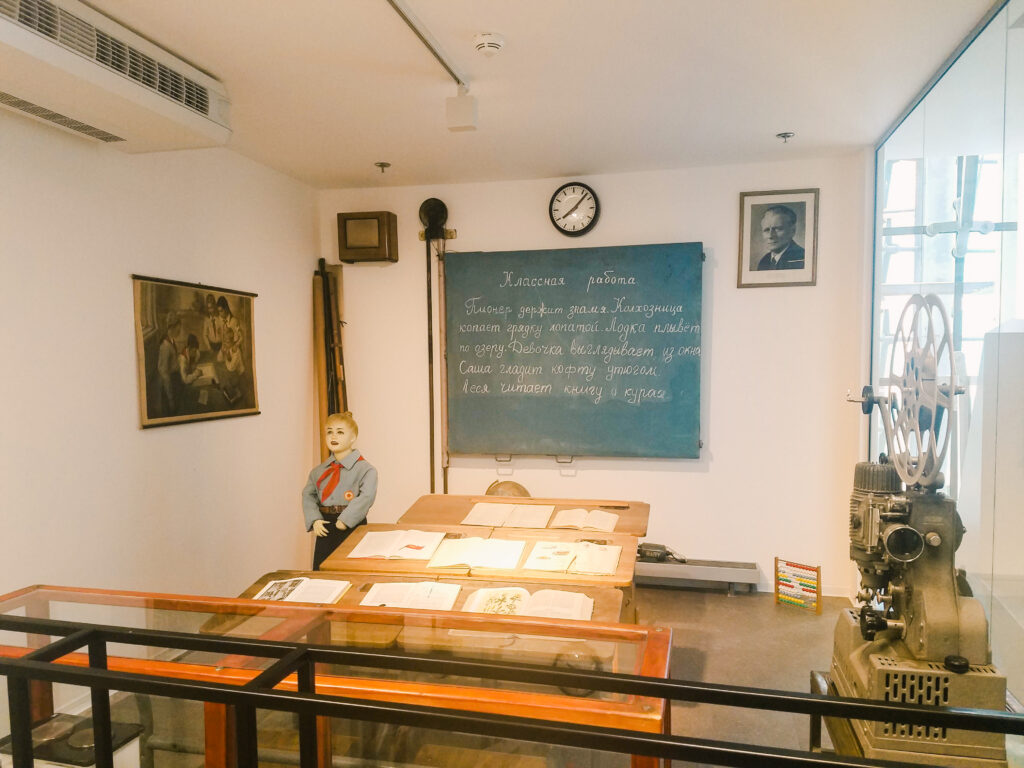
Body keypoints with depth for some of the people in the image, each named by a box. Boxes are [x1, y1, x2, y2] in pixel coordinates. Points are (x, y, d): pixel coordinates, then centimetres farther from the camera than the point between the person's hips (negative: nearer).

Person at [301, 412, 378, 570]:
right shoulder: (318, 471, 10)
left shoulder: (365, 469, -9)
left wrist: (345, 519, -22)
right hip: (325, 527, 5)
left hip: (351, 526, -5)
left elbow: (367, 497, -19)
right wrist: (314, 519, -6)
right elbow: (308, 495, 9)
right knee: (320, 570, 9)